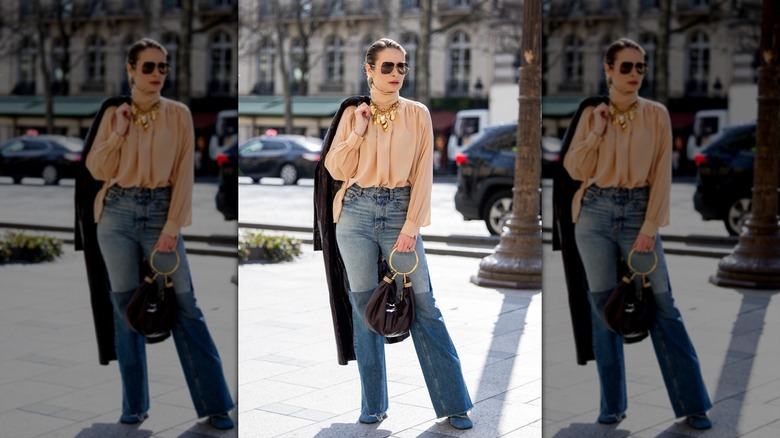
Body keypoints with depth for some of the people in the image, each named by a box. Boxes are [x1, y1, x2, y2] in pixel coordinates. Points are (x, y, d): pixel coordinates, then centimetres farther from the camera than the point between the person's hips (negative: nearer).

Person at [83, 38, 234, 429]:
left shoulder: (178, 114, 3)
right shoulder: (113, 114, 6)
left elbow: (184, 173, -2)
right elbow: (96, 170, 1)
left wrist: (172, 226, -9)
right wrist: (119, 131, -9)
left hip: (160, 211, -1)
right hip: (118, 213, 2)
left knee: (185, 307, -3)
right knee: (125, 306, 6)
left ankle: (215, 404, 2)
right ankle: (134, 404, 16)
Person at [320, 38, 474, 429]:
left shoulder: (417, 114, 4)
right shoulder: (352, 114, 7)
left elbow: (423, 173, 0)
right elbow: (336, 169, 2)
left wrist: (411, 226, -8)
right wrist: (358, 131, -9)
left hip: (399, 211, -1)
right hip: (356, 213, 1)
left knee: (424, 307, -4)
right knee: (364, 306, 5)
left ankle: (454, 404, 2)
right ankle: (373, 405, 15)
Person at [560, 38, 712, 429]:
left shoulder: (656, 114, 3)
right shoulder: (591, 114, 6)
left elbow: (662, 173, -2)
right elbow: (574, 170, 0)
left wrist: (650, 226, -10)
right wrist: (596, 131, -9)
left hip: (638, 211, -1)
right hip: (595, 214, 1)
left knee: (662, 306, -3)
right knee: (603, 306, 6)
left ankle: (693, 404, 4)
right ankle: (612, 404, 15)